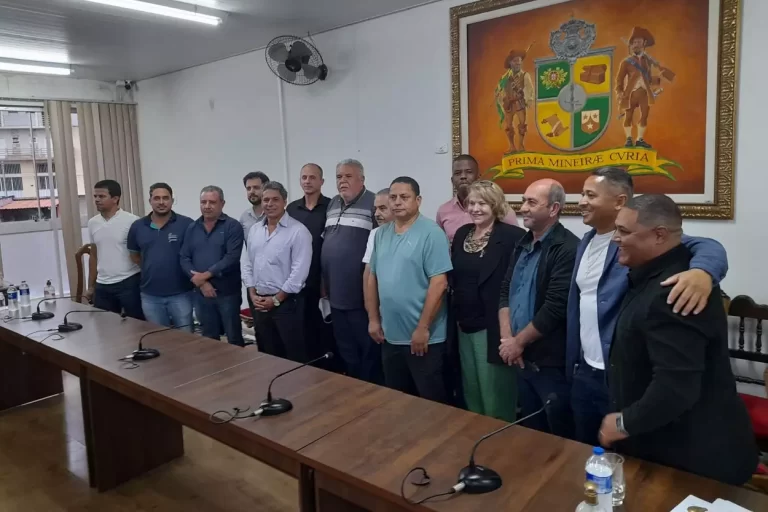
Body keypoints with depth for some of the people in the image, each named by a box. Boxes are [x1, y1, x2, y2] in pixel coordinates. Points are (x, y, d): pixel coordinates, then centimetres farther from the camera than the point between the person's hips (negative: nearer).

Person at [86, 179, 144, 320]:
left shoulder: (132, 221, -9)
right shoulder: (92, 223, 9)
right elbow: (94, 256, 17)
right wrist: (91, 286, 17)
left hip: (129, 283, -5)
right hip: (102, 286, 6)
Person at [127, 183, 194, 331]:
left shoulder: (186, 224, -10)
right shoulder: (137, 227, 3)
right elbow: (134, 256, 17)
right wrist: (151, 269, 9)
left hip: (181, 294, -3)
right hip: (150, 296, 4)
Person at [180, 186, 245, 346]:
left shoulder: (233, 226, -5)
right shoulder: (192, 228, 10)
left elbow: (232, 258, -16)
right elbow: (184, 259, 4)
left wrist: (206, 275, -16)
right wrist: (200, 282, -10)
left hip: (227, 292, -4)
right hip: (201, 293, 4)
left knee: (234, 338, 5)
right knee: (209, 339, 16)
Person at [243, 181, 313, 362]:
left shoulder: (298, 231, -11)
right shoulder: (254, 230, 10)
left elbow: (300, 271, -16)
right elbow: (247, 263, 13)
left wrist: (276, 299, -13)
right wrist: (253, 293, 1)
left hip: (287, 302, -6)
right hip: (260, 303, 6)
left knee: (295, 356, 2)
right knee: (269, 354, 17)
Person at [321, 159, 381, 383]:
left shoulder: (374, 204, -10)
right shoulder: (332, 205, 13)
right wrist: (324, 281, 15)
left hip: (363, 296, -7)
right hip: (336, 294, 7)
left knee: (369, 351, 7)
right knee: (346, 352, 19)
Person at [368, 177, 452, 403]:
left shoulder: (431, 233, -12)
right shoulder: (381, 234, 9)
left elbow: (439, 284, -17)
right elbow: (373, 278, 14)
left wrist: (423, 328, -17)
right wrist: (373, 319, 9)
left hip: (423, 337, -6)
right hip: (390, 335, 6)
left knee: (431, 401, 6)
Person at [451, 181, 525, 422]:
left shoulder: (513, 236, -13)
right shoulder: (461, 234, 8)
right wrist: (456, 316, 12)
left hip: (493, 328, -7)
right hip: (465, 326, 7)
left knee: (496, 398, 5)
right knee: (471, 394, 20)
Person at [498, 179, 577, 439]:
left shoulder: (568, 249, -17)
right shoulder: (523, 245, 10)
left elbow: (555, 309, -22)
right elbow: (505, 292, 10)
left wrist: (518, 342, -11)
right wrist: (507, 339, -3)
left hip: (553, 363, -8)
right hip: (524, 359, 8)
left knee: (560, 438, 9)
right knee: (529, 434, 22)